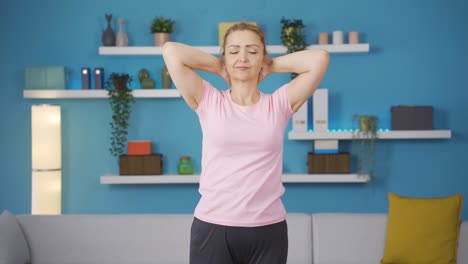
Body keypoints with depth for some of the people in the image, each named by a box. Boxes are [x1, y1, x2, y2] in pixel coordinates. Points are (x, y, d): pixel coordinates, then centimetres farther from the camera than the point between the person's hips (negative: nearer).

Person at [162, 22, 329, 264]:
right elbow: (171, 51, -6)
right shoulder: (208, 102, 2)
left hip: (267, 230, 1)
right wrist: (219, 66, 5)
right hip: (212, 227, -1)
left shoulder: (278, 104, 4)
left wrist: (272, 66, 7)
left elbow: (319, 58, -4)